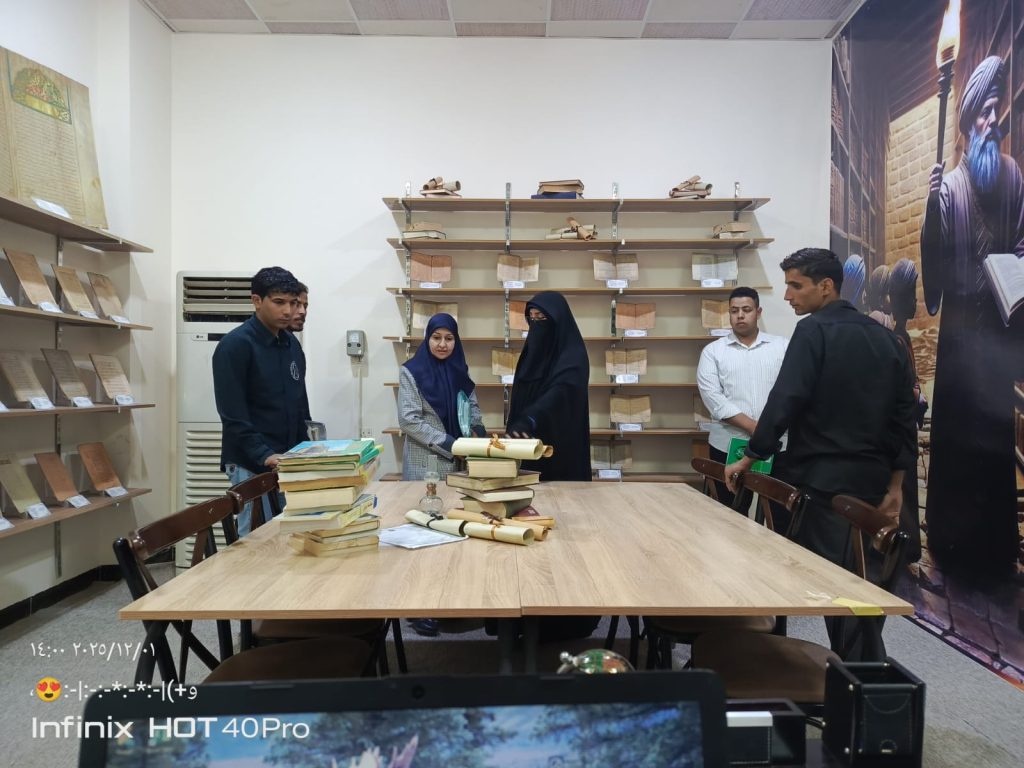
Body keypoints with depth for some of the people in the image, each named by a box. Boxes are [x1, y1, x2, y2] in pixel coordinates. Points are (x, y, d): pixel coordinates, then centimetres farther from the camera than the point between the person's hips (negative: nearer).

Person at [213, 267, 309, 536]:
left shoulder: (292, 344, 11)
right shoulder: (235, 345, -12)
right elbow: (233, 414, -17)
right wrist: (263, 455, -24)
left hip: (288, 463, 7)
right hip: (251, 465, -7)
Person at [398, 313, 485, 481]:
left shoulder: (460, 369, 6)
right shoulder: (411, 372, -8)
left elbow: (472, 404, 12)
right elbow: (408, 421, -14)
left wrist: (478, 427, -9)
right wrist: (448, 443, -19)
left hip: (459, 459, 4)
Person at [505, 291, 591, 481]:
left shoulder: (573, 355, -13)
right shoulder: (534, 349, 11)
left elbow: (561, 392, -31)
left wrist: (528, 420, -46)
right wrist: (516, 426, 10)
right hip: (529, 441, 7)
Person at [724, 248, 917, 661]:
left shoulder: (815, 330, -10)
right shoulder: (885, 338, 11)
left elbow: (785, 401, -17)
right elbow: (904, 414, 11)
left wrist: (750, 457, -8)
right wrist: (895, 483, 15)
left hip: (818, 479, -7)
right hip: (871, 480, 7)